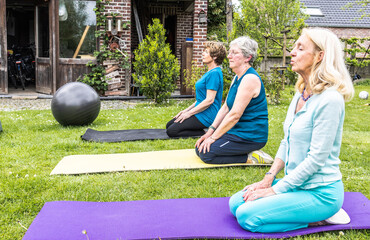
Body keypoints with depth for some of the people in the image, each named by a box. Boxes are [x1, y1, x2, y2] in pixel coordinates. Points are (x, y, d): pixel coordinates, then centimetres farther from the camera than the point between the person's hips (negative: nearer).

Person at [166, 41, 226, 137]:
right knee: (169, 125, 10)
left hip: (206, 116, -11)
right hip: (201, 113, 11)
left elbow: (209, 100, -23)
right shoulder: (210, 72, 16)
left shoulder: (214, 73, -17)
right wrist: (187, 110, 15)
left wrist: (189, 113, -17)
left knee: (171, 131, -14)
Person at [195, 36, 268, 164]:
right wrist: (210, 131, 4)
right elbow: (225, 107, 13)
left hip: (250, 137, -10)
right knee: (199, 147, 6)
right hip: (236, 131, 10)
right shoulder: (237, 78, 13)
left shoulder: (250, 79, -20)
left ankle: (248, 158, -6)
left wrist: (213, 137, -18)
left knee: (206, 152, -16)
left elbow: (235, 115, -24)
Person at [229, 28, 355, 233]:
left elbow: (316, 159, -22)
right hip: (297, 183, 9)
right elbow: (286, 143, 13)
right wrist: (268, 179, 3)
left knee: (247, 216, -18)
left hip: (320, 191, -9)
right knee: (236, 203, 5)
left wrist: (275, 190, -17)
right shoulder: (300, 95, 8)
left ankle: (322, 217, -3)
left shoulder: (329, 99, -21)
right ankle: (317, 213, 10)